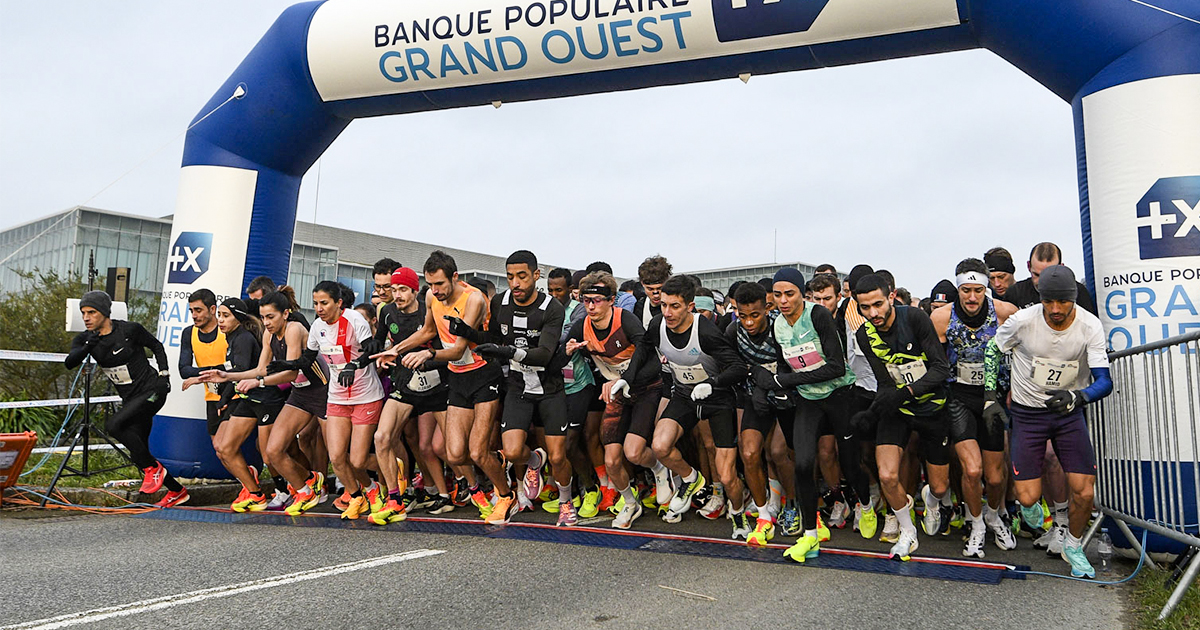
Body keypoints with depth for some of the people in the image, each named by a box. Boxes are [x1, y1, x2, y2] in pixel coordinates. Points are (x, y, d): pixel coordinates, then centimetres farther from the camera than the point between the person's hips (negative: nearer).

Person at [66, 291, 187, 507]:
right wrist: (87, 347, -35)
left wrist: (164, 373, -1)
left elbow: (156, 346, 4)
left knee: (113, 425, -26)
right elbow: (69, 363, -18)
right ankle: (176, 491, 22)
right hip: (130, 398, 7)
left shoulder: (130, 329, -12)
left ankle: (153, 468, -9)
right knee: (138, 454, 6)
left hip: (152, 391, -7)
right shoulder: (85, 339, -1)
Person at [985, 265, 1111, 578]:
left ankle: (1073, 546, 24)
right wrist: (990, 396, -4)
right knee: (1029, 497, -7)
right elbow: (992, 350, 0)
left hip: (1069, 413, 1)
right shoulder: (1022, 320, -18)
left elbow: (1104, 380, -18)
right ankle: (1029, 504, 33)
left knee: (1084, 493, -6)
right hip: (1027, 413, -1)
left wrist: (1077, 397, -39)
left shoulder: (1090, 326, -16)